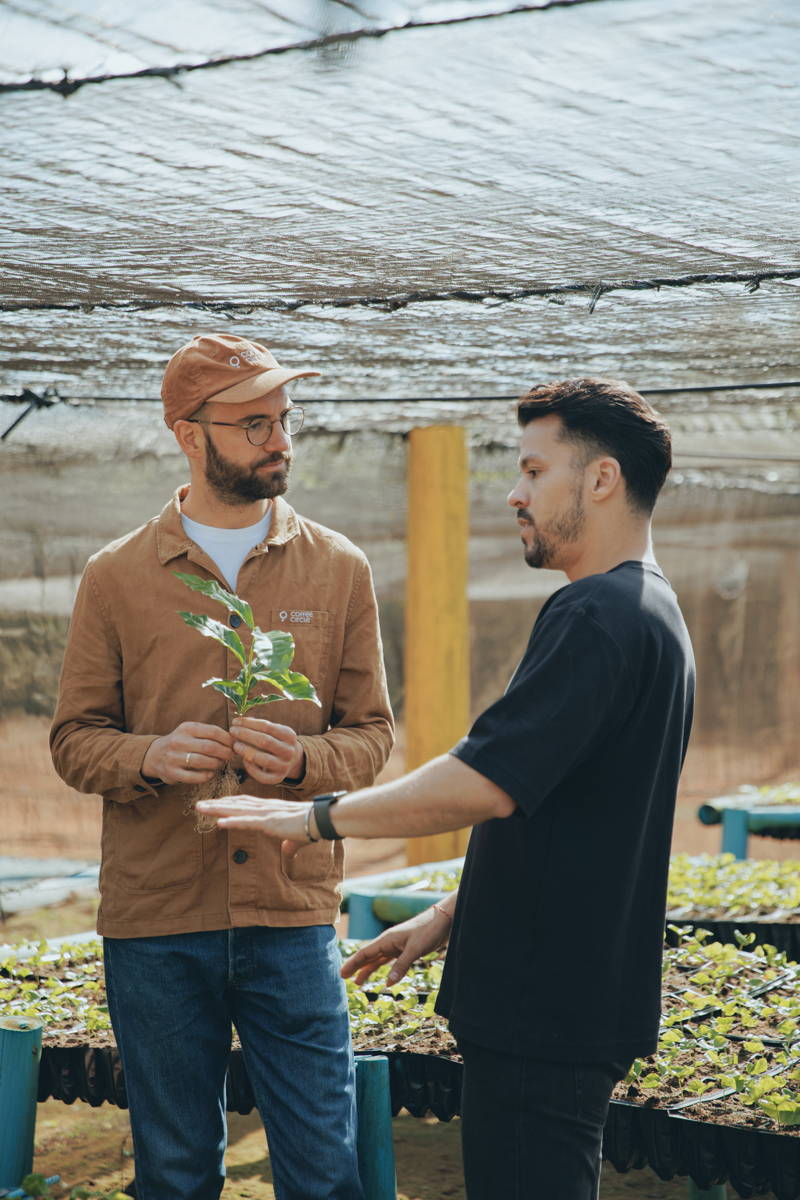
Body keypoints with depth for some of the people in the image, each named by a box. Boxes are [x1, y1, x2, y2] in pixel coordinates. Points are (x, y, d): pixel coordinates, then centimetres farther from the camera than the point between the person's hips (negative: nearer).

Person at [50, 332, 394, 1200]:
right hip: (154, 921, 0)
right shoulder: (116, 576, 3)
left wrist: (304, 760, -16)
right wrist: (152, 757, -16)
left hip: (292, 916, 0)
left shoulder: (338, 568, 4)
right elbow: (74, 738, 5)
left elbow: (372, 733, 6)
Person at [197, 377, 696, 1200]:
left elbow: (487, 783, -25)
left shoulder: (596, 616, -18)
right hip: (574, 1000, 10)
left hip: (548, 1011, -10)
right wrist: (449, 916, 23)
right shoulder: (647, 610, 17)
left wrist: (318, 817, -14)